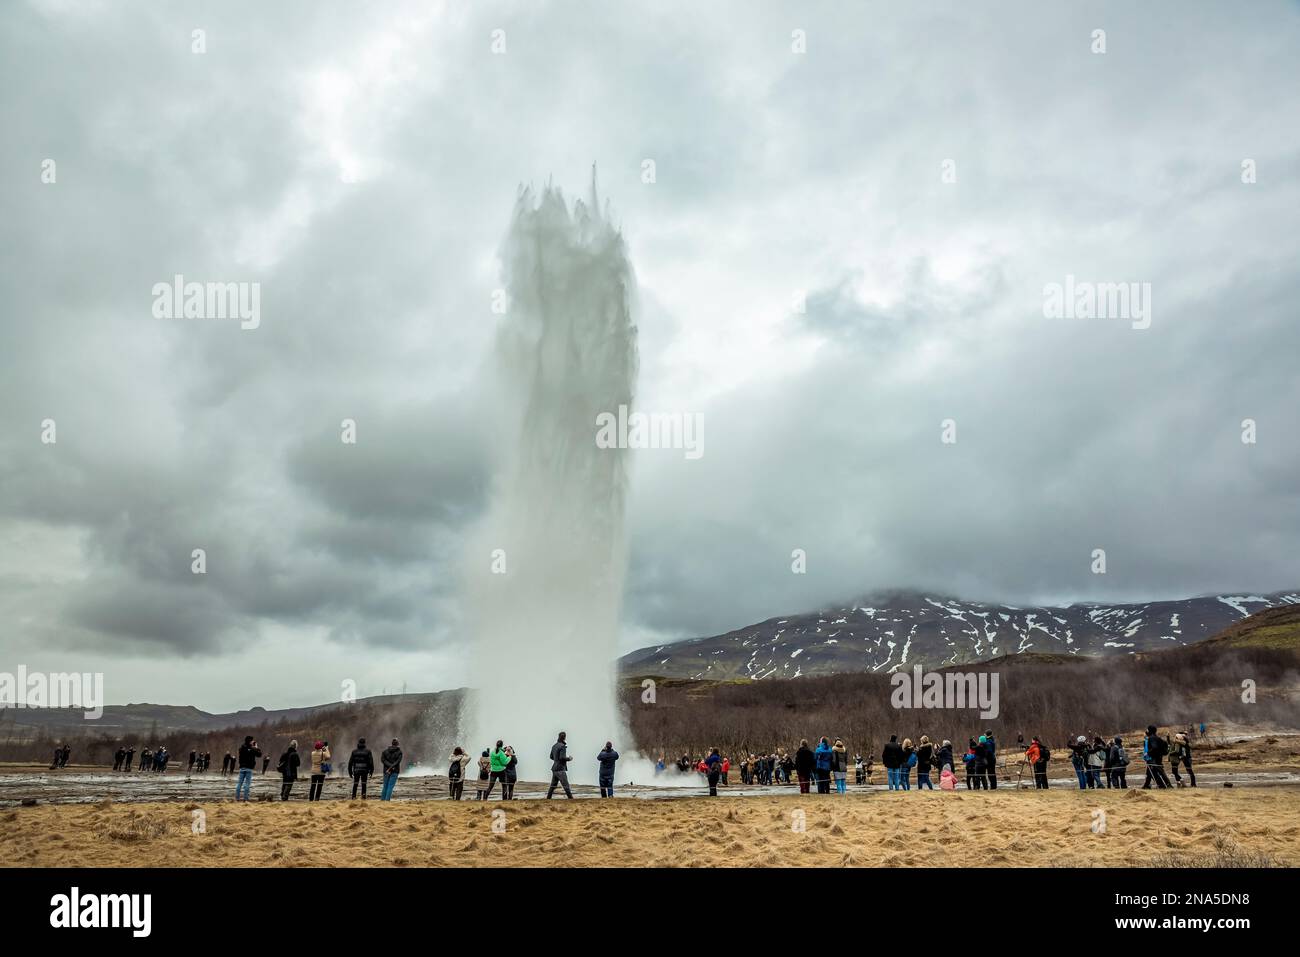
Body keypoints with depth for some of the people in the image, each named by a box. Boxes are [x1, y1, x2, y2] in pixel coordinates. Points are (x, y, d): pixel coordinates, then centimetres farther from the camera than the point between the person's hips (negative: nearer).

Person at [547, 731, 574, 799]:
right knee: (566, 785, -7)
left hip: (554, 769, 8)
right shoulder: (562, 746, -15)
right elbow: (562, 757, -22)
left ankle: (548, 798, 13)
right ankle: (570, 798, -7)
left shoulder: (554, 746, 13)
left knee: (552, 785, 13)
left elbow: (551, 757, 21)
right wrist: (569, 758, -6)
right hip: (560, 769, -8)